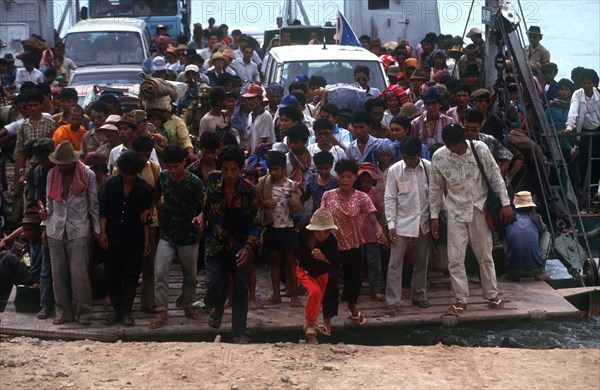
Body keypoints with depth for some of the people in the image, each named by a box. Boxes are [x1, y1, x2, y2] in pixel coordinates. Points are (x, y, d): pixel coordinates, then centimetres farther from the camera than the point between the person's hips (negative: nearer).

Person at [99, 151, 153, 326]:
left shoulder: (144, 189, -3)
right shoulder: (110, 184, -1)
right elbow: (103, 210, 2)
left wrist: (146, 240, 0)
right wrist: (103, 232, -5)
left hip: (134, 239, -1)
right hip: (113, 237, 1)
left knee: (131, 275, 2)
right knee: (111, 274, 2)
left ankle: (126, 312, 10)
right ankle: (117, 310, 15)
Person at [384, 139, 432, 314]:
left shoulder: (430, 168, -5)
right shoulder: (394, 170, -7)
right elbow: (390, 199, -4)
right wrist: (391, 225, -8)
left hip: (423, 222, 2)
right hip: (402, 222, -2)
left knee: (422, 261, 13)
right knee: (395, 262, -3)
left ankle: (419, 295, 28)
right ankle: (392, 301, 1)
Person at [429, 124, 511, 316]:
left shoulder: (480, 149, -13)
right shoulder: (439, 157, -10)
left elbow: (495, 177, -4)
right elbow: (435, 188, 1)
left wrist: (505, 203, -6)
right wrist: (434, 216, 1)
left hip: (480, 209, 0)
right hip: (456, 212, 1)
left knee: (485, 255, 9)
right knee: (455, 258, -2)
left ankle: (492, 295, 25)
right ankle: (462, 299, 10)